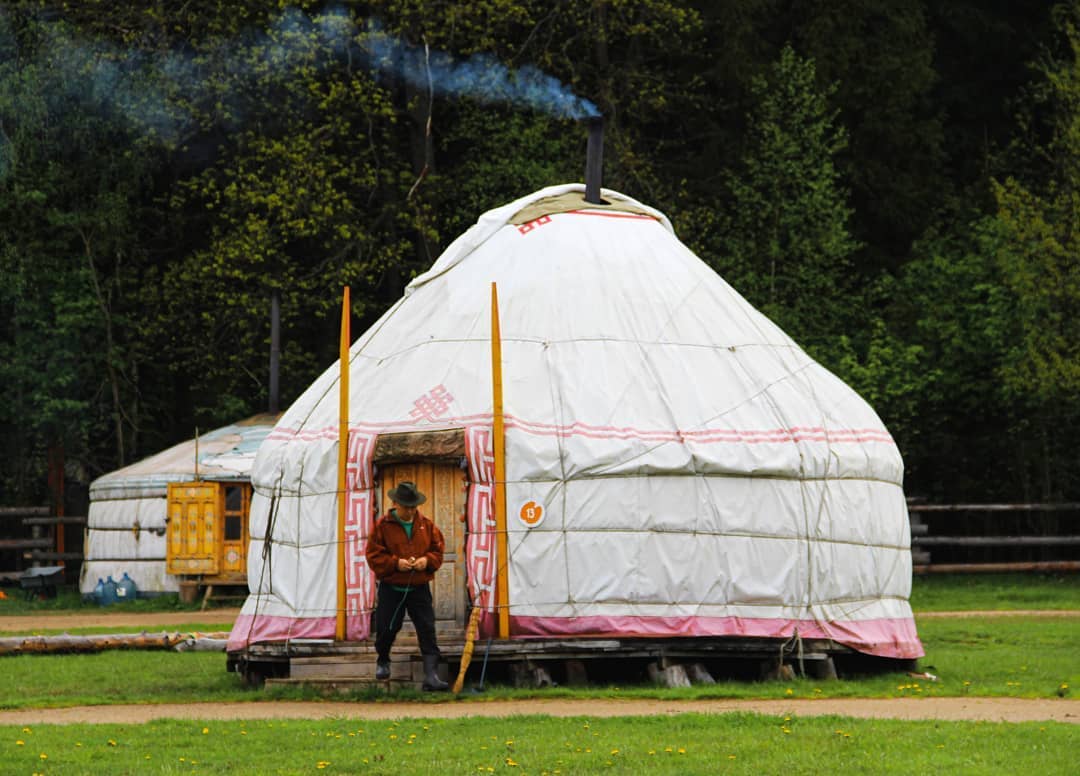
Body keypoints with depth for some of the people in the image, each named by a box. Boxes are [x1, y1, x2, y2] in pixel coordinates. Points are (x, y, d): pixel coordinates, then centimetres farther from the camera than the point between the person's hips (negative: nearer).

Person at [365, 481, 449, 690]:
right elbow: (374, 556, -6)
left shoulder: (427, 525, 4)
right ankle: (382, 661, 39)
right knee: (386, 629, 8)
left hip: (419, 588, 1)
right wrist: (396, 563, -19)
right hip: (391, 589, -1)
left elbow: (438, 549, 10)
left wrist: (427, 560, -11)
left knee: (427, 631, -9)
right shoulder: (383, 526, -4)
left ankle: (431, 675, -15)